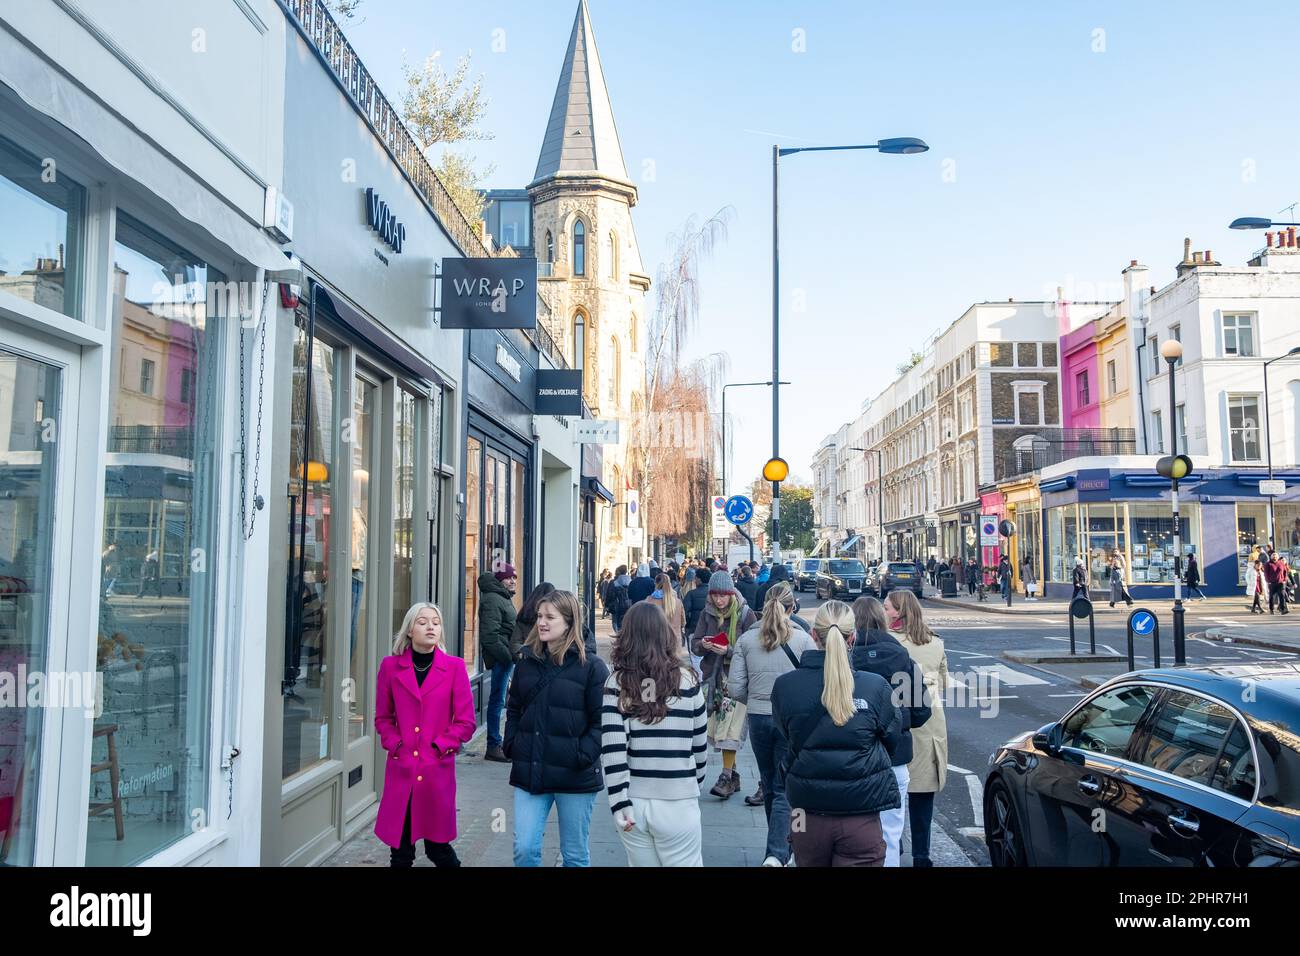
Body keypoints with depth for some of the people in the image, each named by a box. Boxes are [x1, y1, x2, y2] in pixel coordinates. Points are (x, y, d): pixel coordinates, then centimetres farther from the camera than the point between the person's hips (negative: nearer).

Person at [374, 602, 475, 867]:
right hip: (401, 769, 1)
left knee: (438, 847, 5)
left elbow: (466, 722, 0)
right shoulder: (391, 666, 3)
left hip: (438, 770, -1)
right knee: (400, 850, 8)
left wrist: (438, 747, -8)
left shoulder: (454, 667, -1)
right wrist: (396, 746, -4)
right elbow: (383, 718, 10)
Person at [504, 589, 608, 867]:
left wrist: (583, 756, -17)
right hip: (529, 772, 4)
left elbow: (602, 721, -9)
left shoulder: (591, 667, -8)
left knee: (575, 854, 10)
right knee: (524, 849, 0)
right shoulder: (527, 661, 8)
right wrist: (511, 744, 4)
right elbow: (513, 710, 17)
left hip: (575, 778, -4)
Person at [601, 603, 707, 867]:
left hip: (633, 802, 2)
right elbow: (699, 744, 5)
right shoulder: (686, 680, -3)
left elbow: (611, 748, -11)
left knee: (641, 863, 18)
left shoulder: (616, 682, -4)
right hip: (677, 803, -1)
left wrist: (619, 802, -8)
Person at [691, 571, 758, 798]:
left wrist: (729, 651, -22)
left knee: (730, 726, -11)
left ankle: (726, 776, -4)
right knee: (718, 726, 7)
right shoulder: (707, 614, 7)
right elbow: (694, 645, 7)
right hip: (712, 676, 5)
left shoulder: (745, 614, -5)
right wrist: (703, 645, -15)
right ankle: (733, 774, 21)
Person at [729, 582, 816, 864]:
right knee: (785, 789, 3)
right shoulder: (803, 639, -8)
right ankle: (777, 853, -9)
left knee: (769, 786, 19)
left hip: (758, 719, 3)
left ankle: (780, 846, 33)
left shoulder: (746, 639, -2)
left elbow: (737, 688, -3)